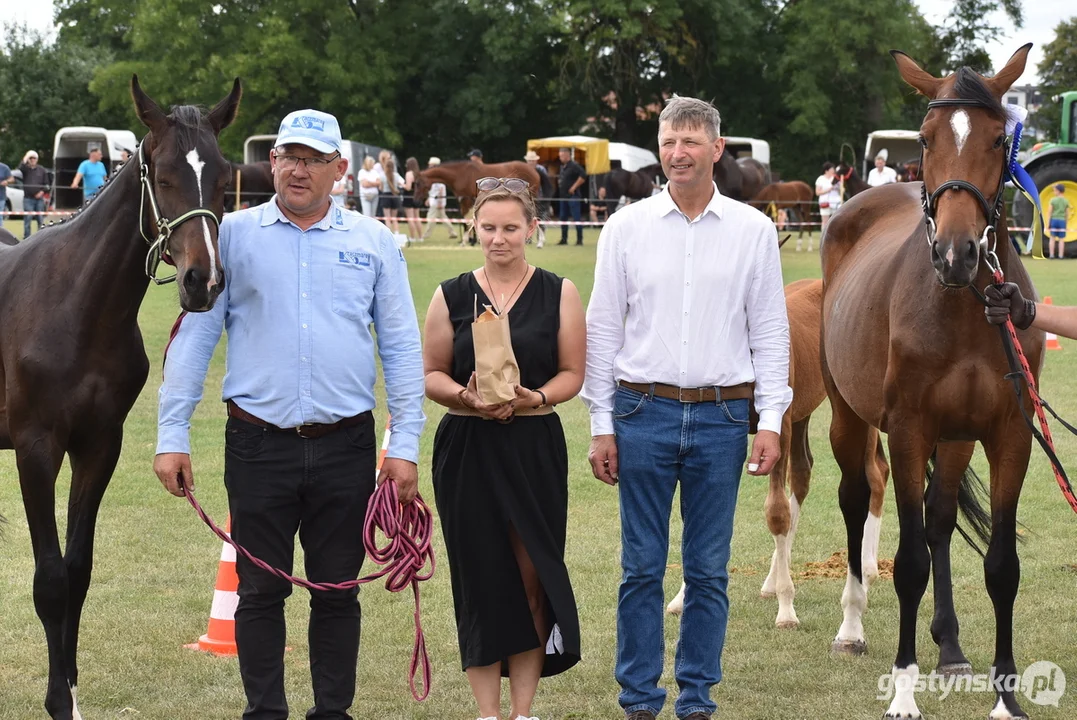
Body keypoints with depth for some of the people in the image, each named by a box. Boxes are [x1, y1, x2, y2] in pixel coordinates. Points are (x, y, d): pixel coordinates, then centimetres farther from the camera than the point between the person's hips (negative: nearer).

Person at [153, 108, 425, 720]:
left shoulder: (373, 242, 5)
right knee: (261, 590, 5)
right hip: (258, 445, -1)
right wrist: (173, 435, -3)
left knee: (338, 591, 7)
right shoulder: (233, 236, 3)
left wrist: (406, 445, 1)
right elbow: (194, 337, 3)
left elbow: (402, 349, 7)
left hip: (346, 446, 1)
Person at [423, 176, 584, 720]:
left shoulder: (559, 294, 4)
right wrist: (466, 396, -14)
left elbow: (572, 373, 3)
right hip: (467, 449, 0)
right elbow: (430, 373, 6)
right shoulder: (451, 296, 5)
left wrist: (534, 398, -16)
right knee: (480, 575, 1)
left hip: (535, 446, 0)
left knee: (533, 574, -1)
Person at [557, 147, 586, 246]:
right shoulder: (562, 166, 14)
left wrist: (574, 187, -19)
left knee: (576, 218, -7)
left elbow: (583, 176, -24)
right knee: (563, 217, 11)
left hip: (572, 196, -9)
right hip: (564, 196, 9)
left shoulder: (573, 165, -13)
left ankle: (580, 239, -4)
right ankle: (564, 239, 17)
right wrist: (559, 182, 9)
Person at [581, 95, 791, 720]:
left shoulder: (754, 231, 4)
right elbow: (603, 329, 5)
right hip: (645, 413, 0)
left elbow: (770, 332, 5)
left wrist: (771, 421, -2)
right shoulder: (626, 228, 3)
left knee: (709, 570, 5)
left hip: (721, 416, 0)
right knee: (642, 568, 3)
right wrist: (601, 426, 1)